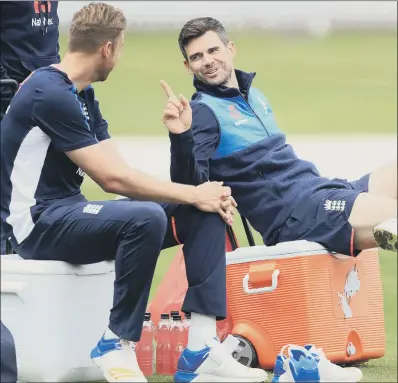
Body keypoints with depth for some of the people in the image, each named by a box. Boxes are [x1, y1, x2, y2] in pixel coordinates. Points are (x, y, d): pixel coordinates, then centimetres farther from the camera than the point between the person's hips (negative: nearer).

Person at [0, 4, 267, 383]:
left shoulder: (81, 96, 15)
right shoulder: (50, 94, -17)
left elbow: (119, 176, 8)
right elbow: (113, 178, -20)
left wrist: (199, 196, -5)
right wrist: (192, 194, -13)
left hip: (70, 213, 10)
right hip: (39, 223, -10)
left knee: (206, 215, -1)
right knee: (146, 218, -36)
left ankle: (202, 349, -10)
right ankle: (116, 344, -19)